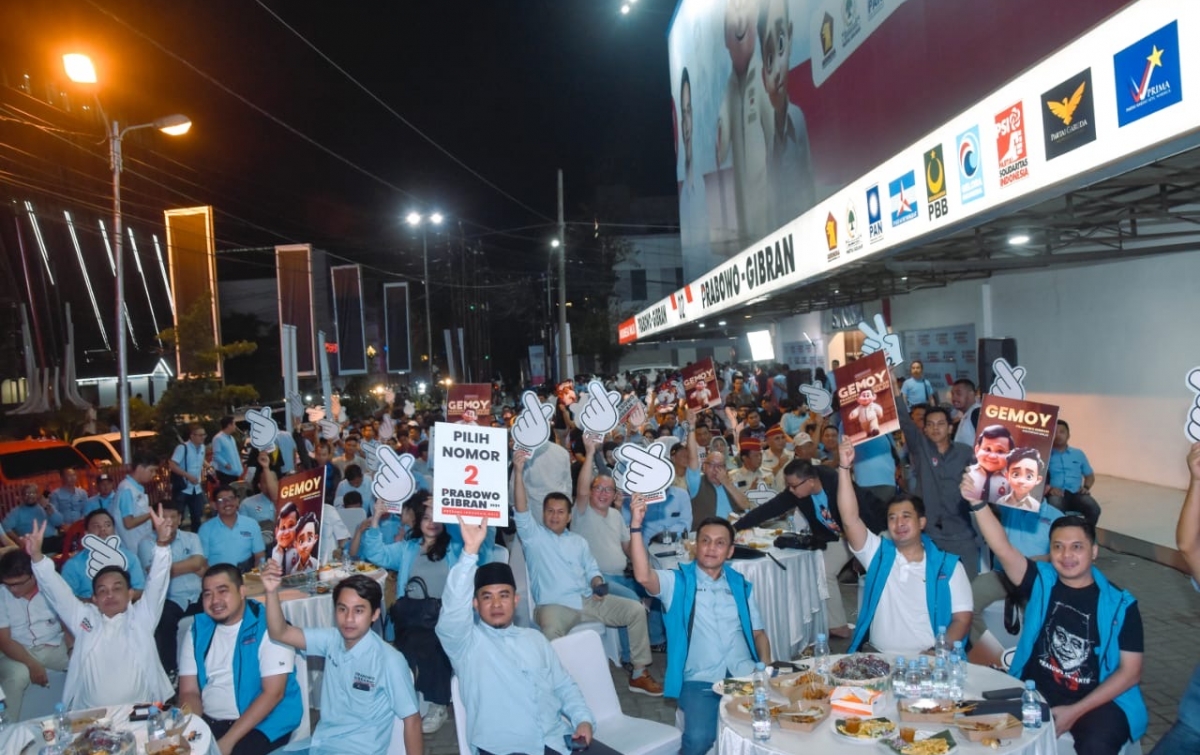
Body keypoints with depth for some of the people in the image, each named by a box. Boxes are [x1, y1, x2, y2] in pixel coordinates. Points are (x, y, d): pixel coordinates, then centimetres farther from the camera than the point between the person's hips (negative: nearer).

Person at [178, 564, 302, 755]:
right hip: (208, 721, 5)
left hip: (261, 725, -5)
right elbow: (189, 691, 7)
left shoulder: (268, 626, -9)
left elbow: (273, 693, -14)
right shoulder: (198, 629, 7)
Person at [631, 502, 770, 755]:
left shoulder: (741, 585, 17)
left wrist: (766, 668, 0)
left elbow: (758, 632, 20)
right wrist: (636, 525, -25)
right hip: (699, 681, -3)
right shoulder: (677, 582, 4)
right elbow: (643, 576, -16)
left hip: (745, 676, 3)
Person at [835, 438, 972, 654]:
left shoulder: (948, 564, 4)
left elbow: (962, 619, 1)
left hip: (926, 661, -1)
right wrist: (845, 468, -12)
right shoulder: (878, 553, 8)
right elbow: (850, 520, -5)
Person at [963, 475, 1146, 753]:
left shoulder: (1121, 604, -1)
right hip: (1035, 692, 2)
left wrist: (1075, 711, -12)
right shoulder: (1041, 582, 3)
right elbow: (1003, 549, -13)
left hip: (1097, 701, -2)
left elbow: (1130, 672, -3)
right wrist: (977, 503, -31)